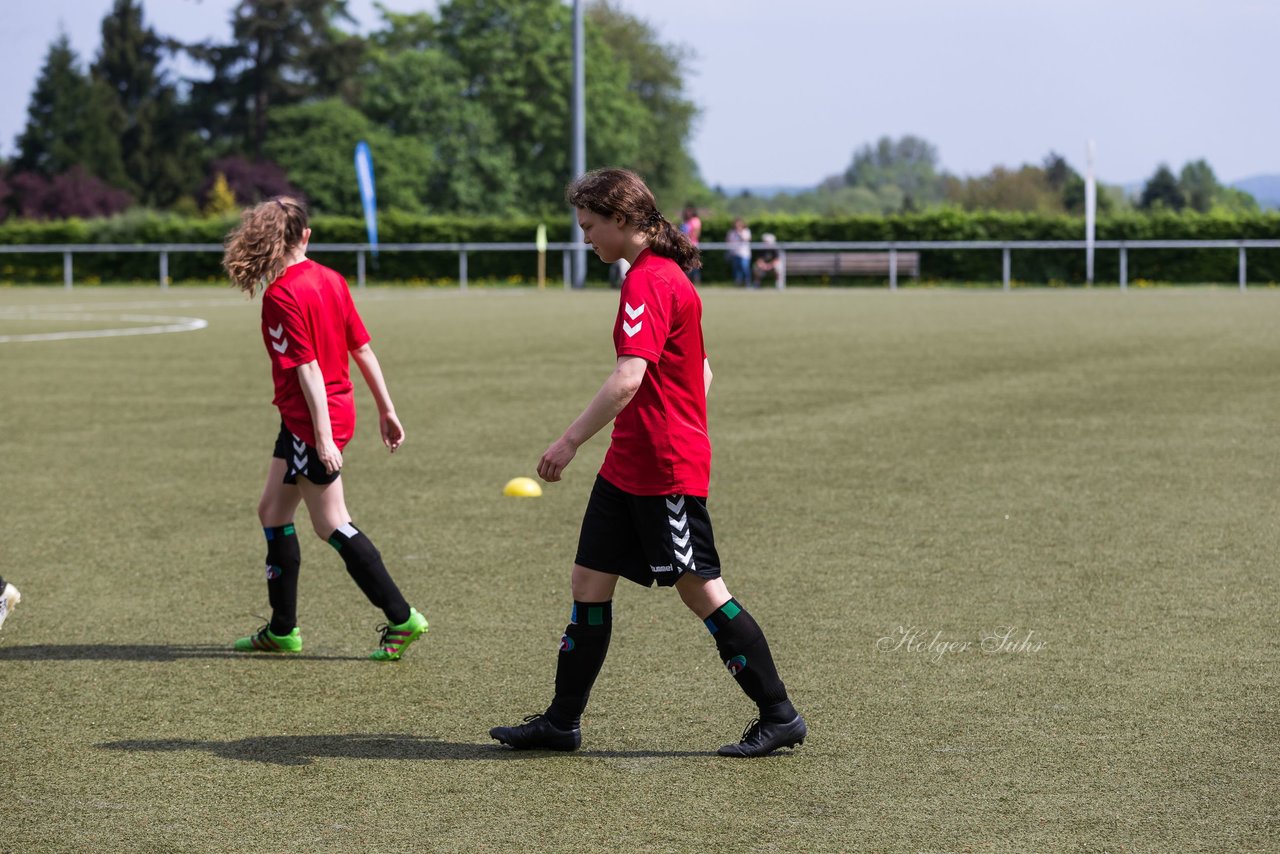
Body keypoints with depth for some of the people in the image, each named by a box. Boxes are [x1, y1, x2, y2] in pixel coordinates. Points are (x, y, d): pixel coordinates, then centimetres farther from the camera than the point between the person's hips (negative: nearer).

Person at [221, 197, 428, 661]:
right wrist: (386, 409, 13)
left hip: (312, 420, -9)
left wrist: (323, 436, -22)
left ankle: (402, 619, -2)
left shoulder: (281, 295, -17)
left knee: (332, 526, -3)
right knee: (273, 511, 15)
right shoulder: (330, 280, 6)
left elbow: (308, 367, -21)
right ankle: (282, 630, 21)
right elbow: (362, 347, 8)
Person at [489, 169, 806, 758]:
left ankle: (779, 716, 6)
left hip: (665, 472, -10)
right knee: (589, 582, 9)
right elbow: (699, 370, 22)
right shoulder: (663, 275, 15)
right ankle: (561, 722, 13)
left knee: (701, 591, -3)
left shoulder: (649, 282, -17)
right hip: (629, 466, 10)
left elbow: (628, 378, -28)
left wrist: (571, 441, -26)